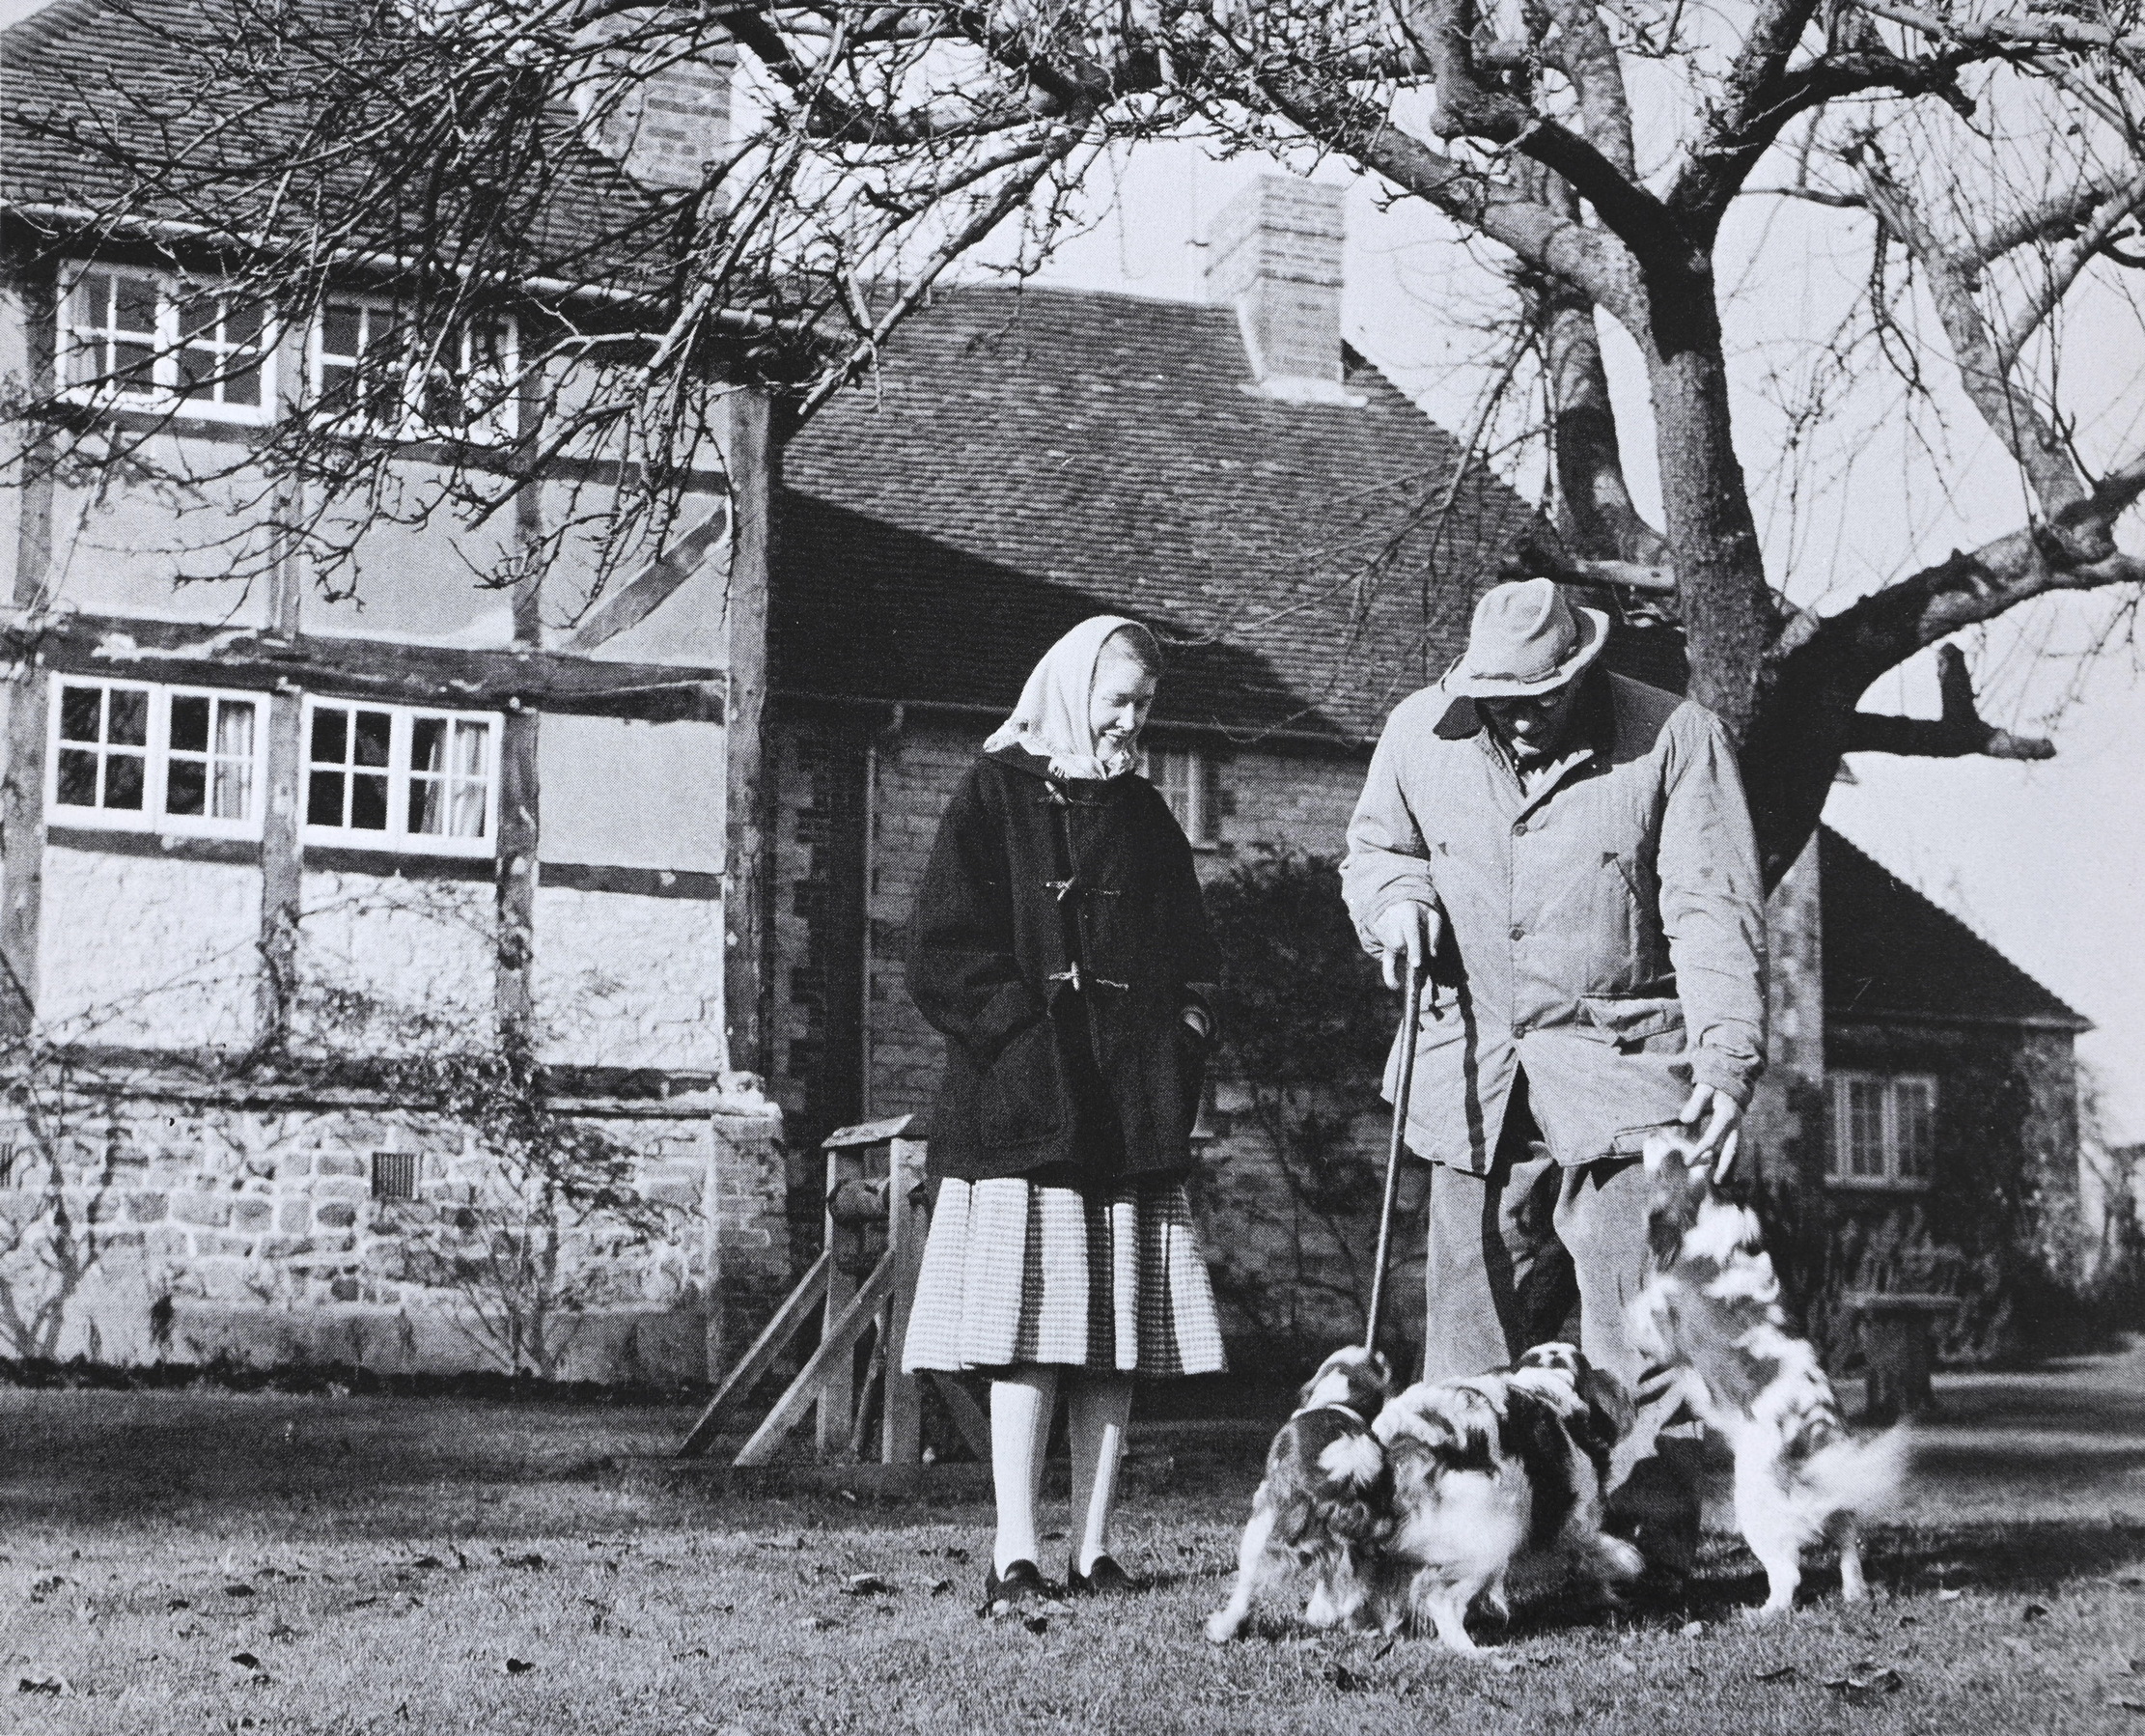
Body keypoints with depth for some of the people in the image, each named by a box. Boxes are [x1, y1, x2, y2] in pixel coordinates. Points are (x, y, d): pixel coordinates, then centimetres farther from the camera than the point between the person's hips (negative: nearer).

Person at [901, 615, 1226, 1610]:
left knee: (1117, 1341, 1)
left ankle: (1094, 1549, 6)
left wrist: (1177, 1047, 3)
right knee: (1028, 1336, -9)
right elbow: (941, 956, -3)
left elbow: (1191, 964, 21)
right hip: (1022, 1108, -4)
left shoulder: (1144, 816, 19)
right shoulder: (993, 797, 4)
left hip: (1132, 1112, 5)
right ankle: (1016, 1556, -6)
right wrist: (1026, 1025, -13)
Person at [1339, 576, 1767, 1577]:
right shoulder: (1419, 734, 5)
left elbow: (1712, 910, -9)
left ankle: (1651, 1547, 1)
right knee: (1472, 1320, 6)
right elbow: (1374, 848, 23)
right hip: (1473, 1078, 3)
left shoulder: (1675, 738, -5)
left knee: (1636, 1324, -5)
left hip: (1624, 1075, -3)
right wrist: (1397, 903, 0)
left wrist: (1727, 1052, -20)